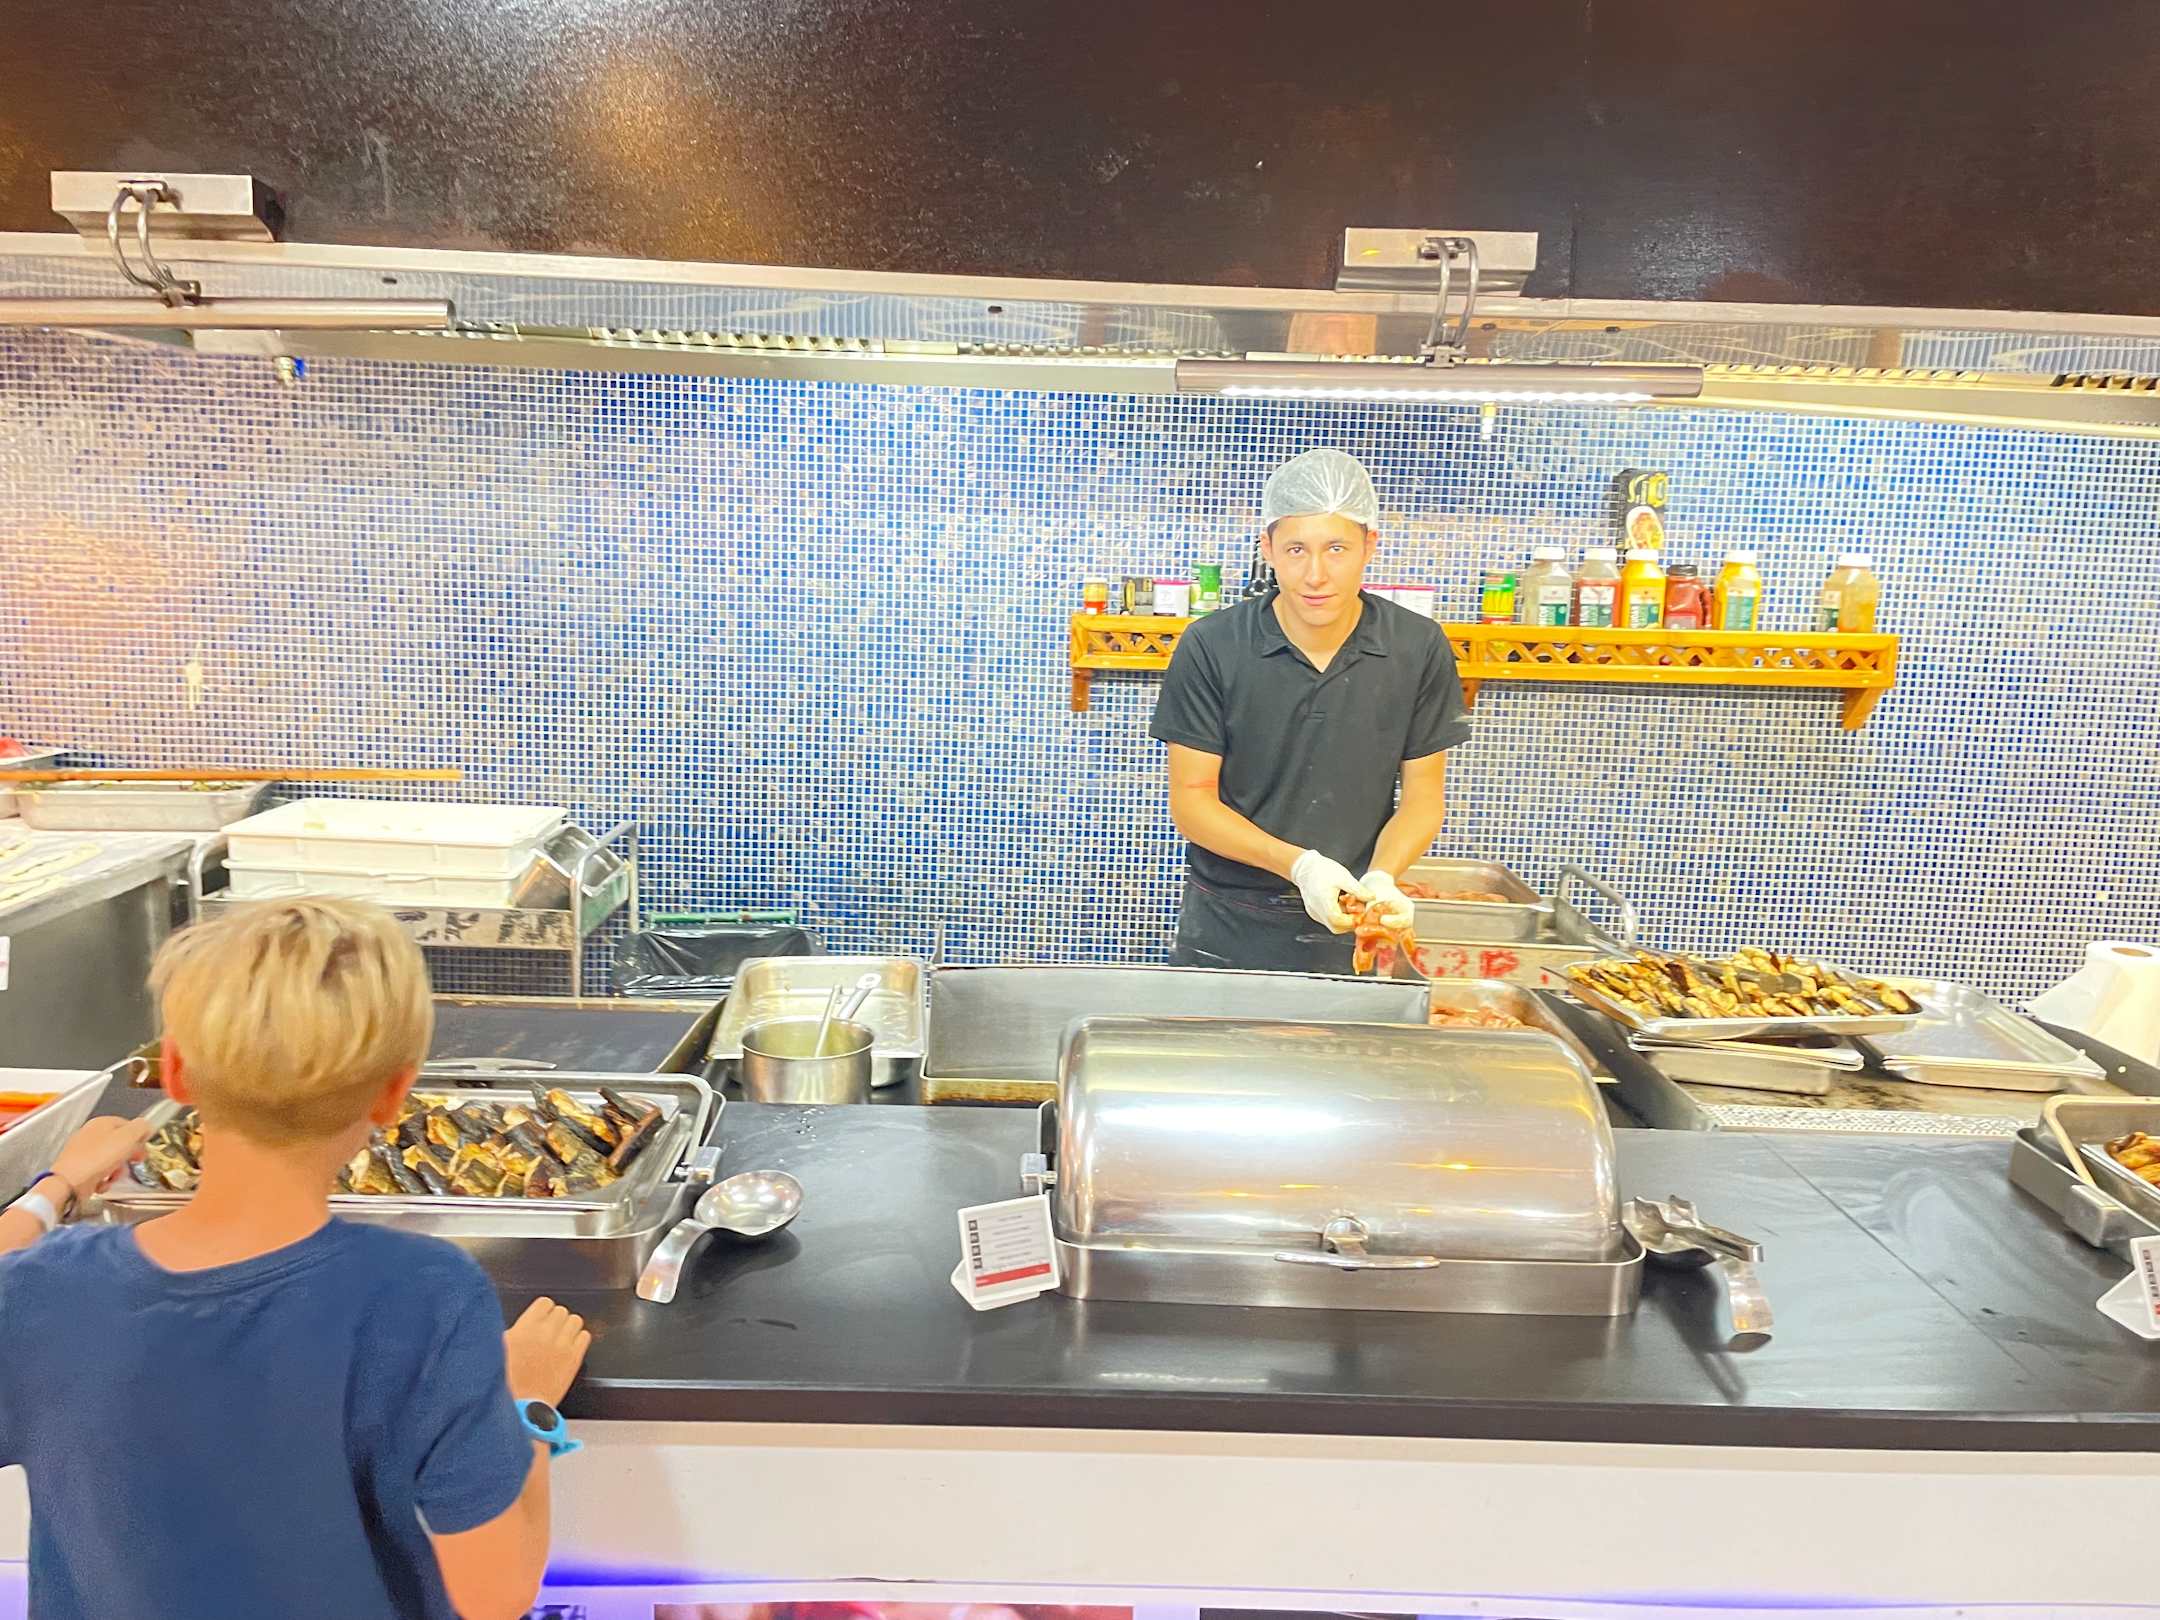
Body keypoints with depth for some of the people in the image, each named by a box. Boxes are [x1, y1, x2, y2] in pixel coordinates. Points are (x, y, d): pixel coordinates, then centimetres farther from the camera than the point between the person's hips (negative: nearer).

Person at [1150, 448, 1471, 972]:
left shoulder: (1419, 649, -7)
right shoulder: (1211, 648, -12)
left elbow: (1422, 796, -1)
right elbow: (1192, 800, -11)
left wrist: (1380, 879, -20)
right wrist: (1299, 865, -24)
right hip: (1227, 934, -1)